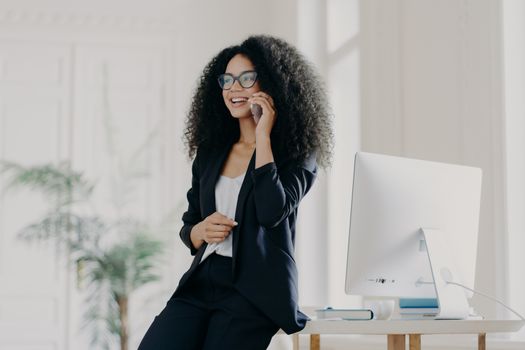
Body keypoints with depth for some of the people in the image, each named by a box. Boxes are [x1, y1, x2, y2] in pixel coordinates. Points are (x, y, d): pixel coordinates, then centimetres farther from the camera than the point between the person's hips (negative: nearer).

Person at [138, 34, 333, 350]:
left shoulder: (296, 152, 3)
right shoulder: (211, 153, 18)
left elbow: (271, 212, -16)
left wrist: (263, 136, -9)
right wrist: (201, 231, -3)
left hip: (255, 291, -4)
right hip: (201, 282, 4)